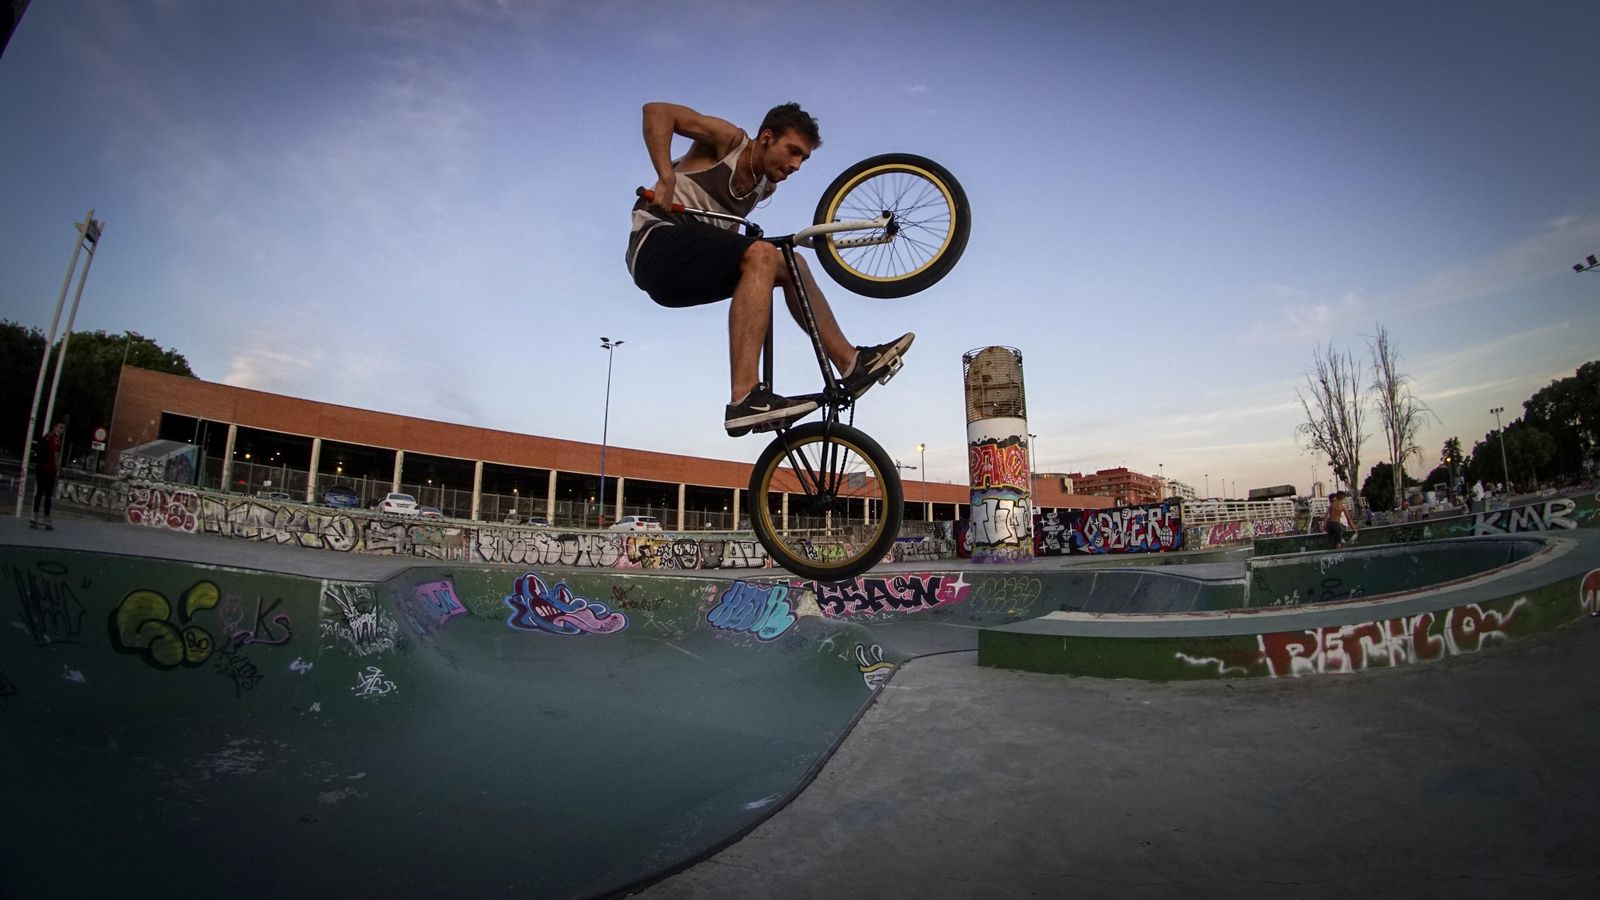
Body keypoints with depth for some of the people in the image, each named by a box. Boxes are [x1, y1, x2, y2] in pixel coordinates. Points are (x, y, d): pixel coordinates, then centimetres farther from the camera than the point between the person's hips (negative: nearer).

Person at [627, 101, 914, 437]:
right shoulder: (729, 139, -4)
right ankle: (745, 399, -41)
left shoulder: (765, 186, 17)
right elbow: (656, 111, -12)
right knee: (761, 256, -29)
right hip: (657, 244, -8)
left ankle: (850, 362, 4)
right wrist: (666, 178, -23)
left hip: (688, 277, 8)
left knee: (790, 265, 6)